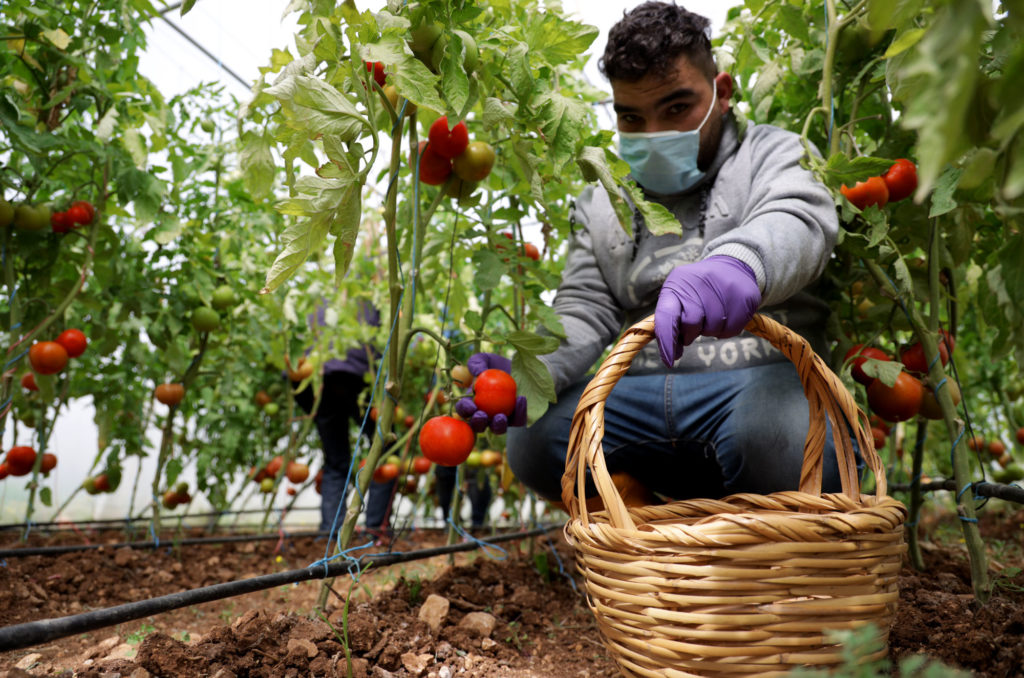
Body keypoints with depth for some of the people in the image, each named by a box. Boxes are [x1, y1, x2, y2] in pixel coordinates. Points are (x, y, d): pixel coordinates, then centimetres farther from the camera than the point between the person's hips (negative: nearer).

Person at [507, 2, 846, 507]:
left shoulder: (770, 155, 8)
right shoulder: (599, 202, 18)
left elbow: (801, 219, -16)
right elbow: (584, 310, 10)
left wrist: (739, 260, -43)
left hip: (759, 378, -3)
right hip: (640, 395, 3)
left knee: (788, 444, -36)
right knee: (533, 440, -22)